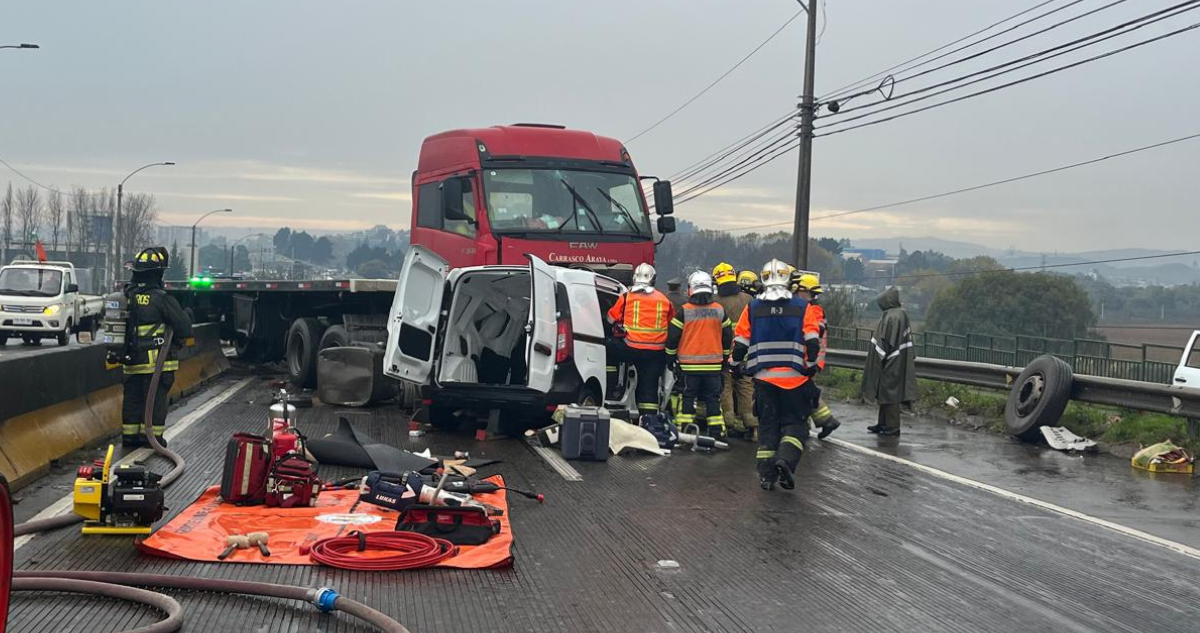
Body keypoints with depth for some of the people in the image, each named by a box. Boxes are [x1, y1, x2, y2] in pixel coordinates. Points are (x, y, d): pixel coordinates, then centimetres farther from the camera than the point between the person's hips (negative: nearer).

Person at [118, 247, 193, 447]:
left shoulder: (126, 297, 6)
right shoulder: (161, 299, -14)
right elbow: (184, 327, -12)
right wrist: (176, 344, 8)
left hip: (132, 361, 6)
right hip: (157, 360, -6)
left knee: (132, 397, 13)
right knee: (156, 398, 1)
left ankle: (129, 434, 18)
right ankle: (152, 434, 3)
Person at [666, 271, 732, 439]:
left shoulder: (684, 311, -8)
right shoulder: (720, 310, 2)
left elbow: (673, 336, -5)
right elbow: (728, 335, 9)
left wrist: (670, 356, 10)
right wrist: (724, 356, 22)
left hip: (689, 364, -2)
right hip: (713, 363, 2)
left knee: (688, 396, 5)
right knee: (713, 398, 8)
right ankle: (716, 432, 8)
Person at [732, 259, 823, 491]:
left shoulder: (752, 308, 2)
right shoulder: (802, 307, -2)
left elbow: (740, 343, 3)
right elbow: (813, 341, -5)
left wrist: (735, 365, 17)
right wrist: (811, 367, 7)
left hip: (763, 376, 2)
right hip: (794, 376, -2)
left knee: (767, 424, 11)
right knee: (795, 422, 8)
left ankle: (766, 474, 9)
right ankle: (785, 459, -16)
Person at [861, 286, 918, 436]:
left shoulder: (891, 317, -20)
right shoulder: (902, 314, 9)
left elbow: (885, 342, -21)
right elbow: (907, 338, 14)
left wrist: (879, 360, -14)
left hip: (890, 363, -10)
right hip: (898, 361, 10)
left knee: (889, 392, -2)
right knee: (886, 392, 16)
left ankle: (893, 426, 4)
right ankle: (883, 423, 23)